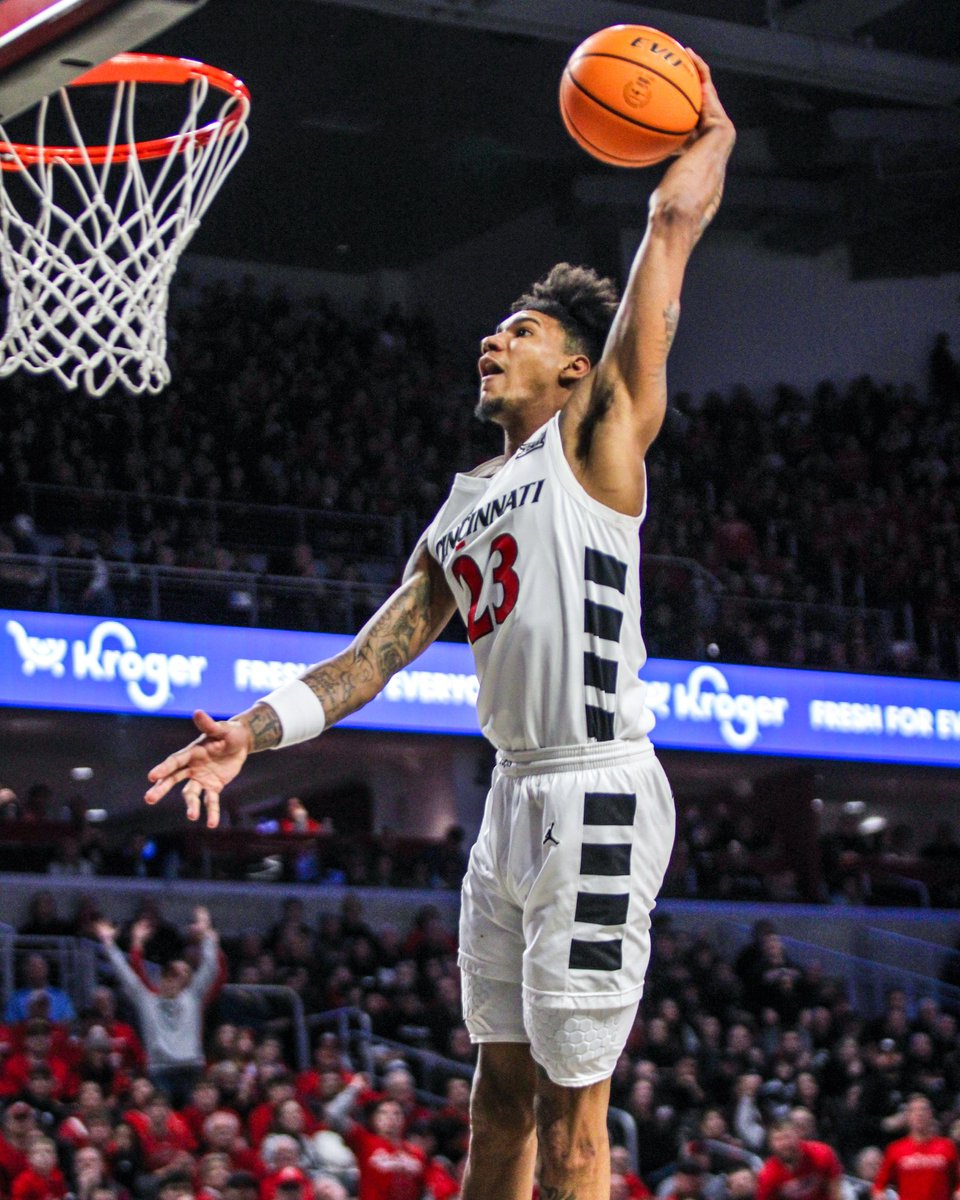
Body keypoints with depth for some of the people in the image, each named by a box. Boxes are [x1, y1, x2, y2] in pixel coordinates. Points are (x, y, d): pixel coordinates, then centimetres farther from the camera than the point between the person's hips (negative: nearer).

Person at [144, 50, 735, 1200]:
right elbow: (375, 654, 17)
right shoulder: (463, 511, 19)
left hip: (598, 801, -8)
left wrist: (711, 134, 13)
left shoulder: (597, 436, -1)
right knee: (500, 1094, 12)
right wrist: (255, 729, 5)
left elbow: (675, 221, -3)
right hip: (513, 797, 8)